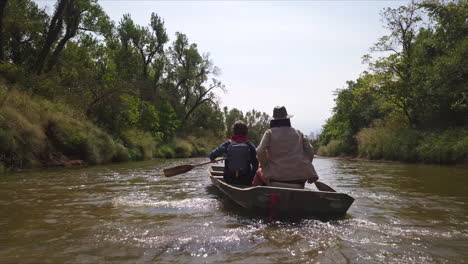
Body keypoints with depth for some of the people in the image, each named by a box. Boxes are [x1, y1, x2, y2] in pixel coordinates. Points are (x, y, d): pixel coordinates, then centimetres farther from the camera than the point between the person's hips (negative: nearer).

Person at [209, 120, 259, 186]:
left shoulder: (228, 143, -3)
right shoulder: (249, 145, -5)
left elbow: (212, 155, -5)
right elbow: (255, 164, -3)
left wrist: (212, 159, 19)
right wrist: (252, 177, 12)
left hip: (230, 180, 2)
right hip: (246, 182, -2)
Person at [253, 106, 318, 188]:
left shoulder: (270, 132, 3)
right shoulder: (298, 133, 13)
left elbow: (260, 151, -9)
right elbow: (310, 151, 9)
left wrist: (264, 166, 7)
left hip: (276, 177, -2)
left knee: (259, 172, 23)